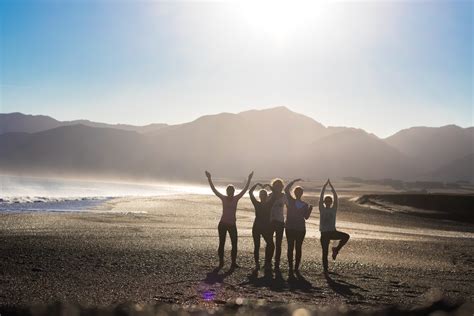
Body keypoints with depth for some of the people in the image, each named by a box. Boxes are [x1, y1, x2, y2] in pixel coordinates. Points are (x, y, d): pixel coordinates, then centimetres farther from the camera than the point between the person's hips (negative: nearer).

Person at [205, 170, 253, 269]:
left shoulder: (236, 198, 1)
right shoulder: (223, 198, 1)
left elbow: (245, 190, -3)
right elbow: (214, 189, -4)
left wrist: (249, 179, -9)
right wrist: (209, 179, -10)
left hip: (232, 225, 0)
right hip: (222, 224, 0)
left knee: (234, 244, -2)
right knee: (221, 243, 4)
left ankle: (233, 262, 7)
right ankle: (221, 262, 12)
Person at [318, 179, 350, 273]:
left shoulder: (334, 209, 5)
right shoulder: (322, 209, 2)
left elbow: (336, 198, -4)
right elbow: (321, 197, -7)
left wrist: (331, 186, -8)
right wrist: (325, 186, -10)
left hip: (333, 232, 2)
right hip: (324, 233, -2)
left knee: (346, 236, -23)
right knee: (325, 252, -1)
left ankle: (336, 249, -2)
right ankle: (325, 270, 10)